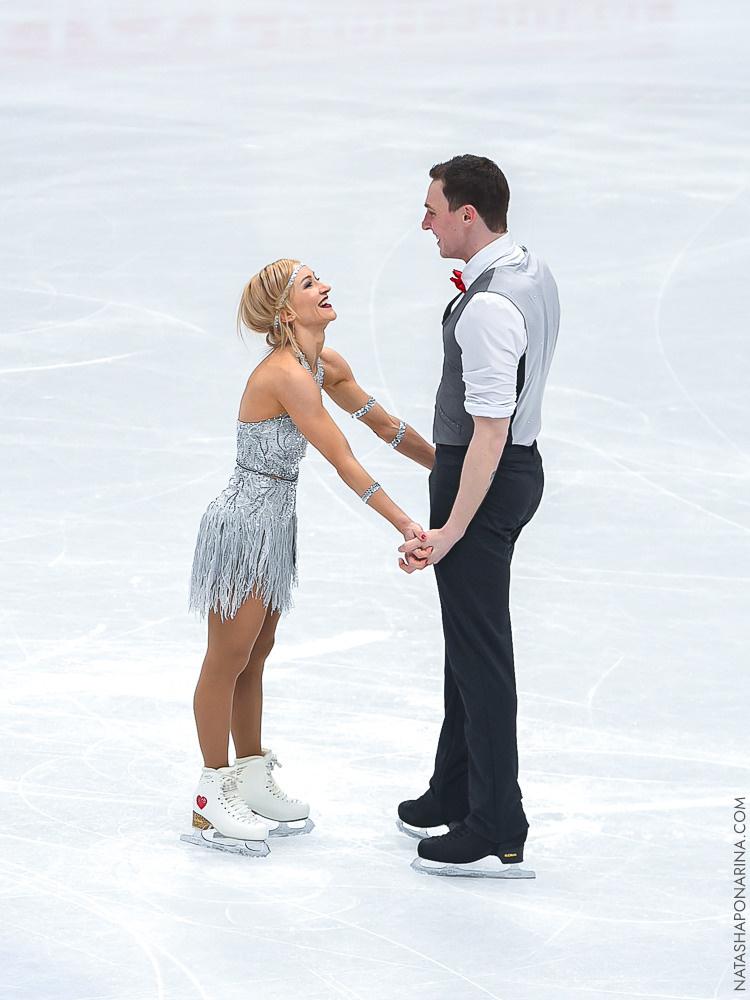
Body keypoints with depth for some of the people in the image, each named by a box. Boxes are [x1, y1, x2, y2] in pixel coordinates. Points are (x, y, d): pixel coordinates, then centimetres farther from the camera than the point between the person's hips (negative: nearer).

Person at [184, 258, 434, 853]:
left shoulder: (327, 365, 4)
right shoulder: (286, 374, -25)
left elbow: (386, 425, 15)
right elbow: (343, 461, -28)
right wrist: (404, 525, -28)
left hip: (274, 527, 9)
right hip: (245, 524, -9)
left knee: (254, 659, 17)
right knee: (227, 662, 2)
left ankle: (252, 781, 28)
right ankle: (212, 800, 10)